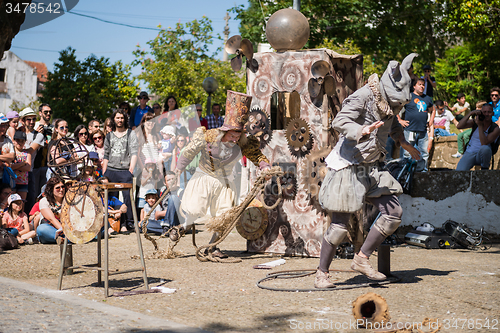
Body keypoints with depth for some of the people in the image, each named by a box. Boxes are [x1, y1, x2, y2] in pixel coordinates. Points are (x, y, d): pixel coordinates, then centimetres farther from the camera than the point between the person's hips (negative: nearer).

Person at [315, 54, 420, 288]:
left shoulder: (390, 100, 7)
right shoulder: (362, 97, -17)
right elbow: (339, 122, -27)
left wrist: (403, 142, 26)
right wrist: (361, 131, -43)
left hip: (370, 168, 8)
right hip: (348, 166, -8)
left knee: (394, 214, -2)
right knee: (340, 225, -6)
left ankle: (361, 259, 8)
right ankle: (322, 273, 9)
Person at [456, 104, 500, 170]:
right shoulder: (474, 122, 2)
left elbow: (484, 143, -21)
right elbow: (459, 126, -12)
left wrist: (480, 125, -22)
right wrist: (470, 114, -19)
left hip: (482, 155, 0)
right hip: (469, 153, 0)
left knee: (485, 148, -38)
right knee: (459, 172, -30)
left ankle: (485, 169, -11)